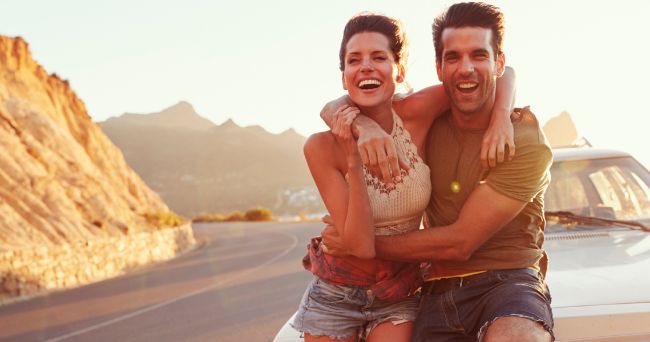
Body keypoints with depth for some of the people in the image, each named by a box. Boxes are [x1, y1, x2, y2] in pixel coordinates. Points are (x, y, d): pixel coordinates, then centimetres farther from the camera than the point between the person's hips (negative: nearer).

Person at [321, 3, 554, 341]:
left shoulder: (526, 143, -10)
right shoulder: (429, 122, 7)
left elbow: (459, 243, -13)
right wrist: (361, 123, -13)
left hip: (506, 283, -4)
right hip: (438, 293, 4)